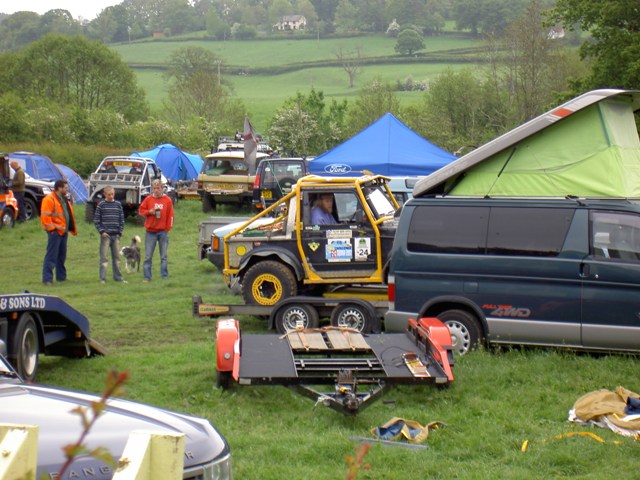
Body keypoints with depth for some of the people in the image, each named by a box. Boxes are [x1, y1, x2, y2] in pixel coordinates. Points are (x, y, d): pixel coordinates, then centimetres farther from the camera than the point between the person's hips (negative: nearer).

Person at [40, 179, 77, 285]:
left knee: (62, 256, 15)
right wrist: (52, 228, -20)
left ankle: (61, 276, 25)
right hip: (55, 232, -9)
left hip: (63, 232, 9)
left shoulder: (63, 199, 17)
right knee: (51, 256, -9)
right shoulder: (49, 199, -13)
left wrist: (72, 229, 18)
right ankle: (47, 278, -8)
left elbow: (69, 215, 24)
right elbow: (45, 216, -19)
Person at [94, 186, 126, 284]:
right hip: (105, 235, -3)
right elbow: (96, 220, -1)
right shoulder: (101, 205, -1)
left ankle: (118, 277, 15)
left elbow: (122, 219, 11)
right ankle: (102, 278, -3)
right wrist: (101, 231, -10)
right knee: (103, 257, -4)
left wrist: (120, 232, 2)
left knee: (116, 257, 9)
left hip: (116, 235, 3)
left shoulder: (118, 204, 8)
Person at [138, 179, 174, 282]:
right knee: (148, 256, 1)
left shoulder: (167, 200, 0)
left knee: (164, 256, 5)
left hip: (163, 231, -1)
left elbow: (170, 215, 2)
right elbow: (141, 210, 10)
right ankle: (147, 277, 6)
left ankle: (164, 276, 11)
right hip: (150, 231, 1)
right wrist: (149, 212, -9)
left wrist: (168, 228, -2)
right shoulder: (148, 199, 3)